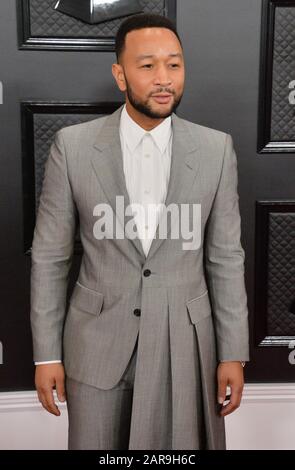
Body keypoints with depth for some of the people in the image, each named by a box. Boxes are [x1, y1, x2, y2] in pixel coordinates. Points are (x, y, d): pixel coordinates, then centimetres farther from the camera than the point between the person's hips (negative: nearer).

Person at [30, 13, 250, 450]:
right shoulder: (72, 145, -7)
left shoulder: (216, 149, -5)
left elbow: (226, 257, 0)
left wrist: (233, 353, 0)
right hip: (96, 344, 0)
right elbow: (49, 255, -2)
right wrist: (47, 353, -1)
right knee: (93, 445, 16)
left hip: (185, 344, 1)